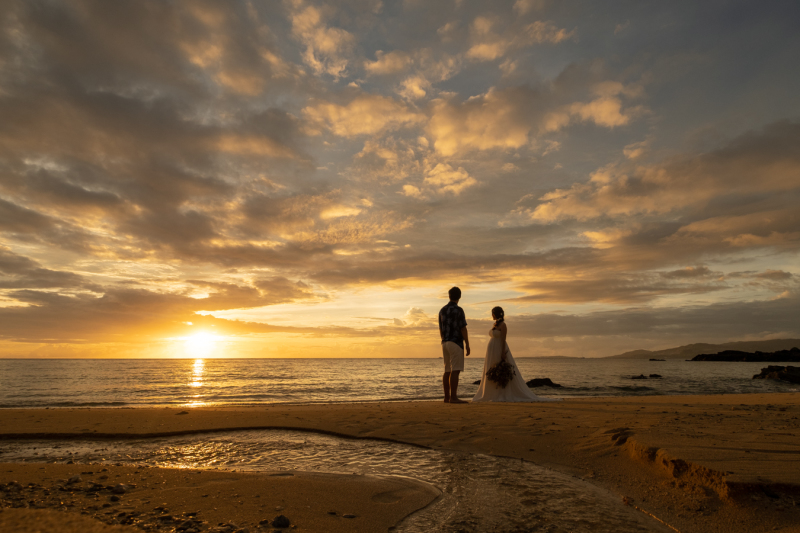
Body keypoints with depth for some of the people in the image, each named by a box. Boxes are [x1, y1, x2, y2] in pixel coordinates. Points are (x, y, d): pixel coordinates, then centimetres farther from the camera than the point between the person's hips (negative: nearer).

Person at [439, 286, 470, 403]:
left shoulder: (442, 310, 11)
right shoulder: (458, 310, -10)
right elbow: (463, 329, -13)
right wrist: (467, 345, -8)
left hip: (445, 343, 8)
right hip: (456, 343, -7)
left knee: (447, 371, 8)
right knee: (455, 371, -9)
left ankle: (447, 397, 9)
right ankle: (453, 397, -12)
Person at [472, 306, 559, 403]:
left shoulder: (502, 325, -11)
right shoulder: (495, 324, 15)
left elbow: (503, 339, -17)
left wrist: (503, 353, -22)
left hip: (499, 351, -9)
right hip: (492, 352, 9)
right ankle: (495, 395, 10)